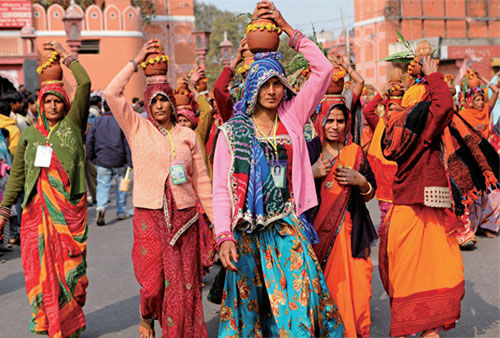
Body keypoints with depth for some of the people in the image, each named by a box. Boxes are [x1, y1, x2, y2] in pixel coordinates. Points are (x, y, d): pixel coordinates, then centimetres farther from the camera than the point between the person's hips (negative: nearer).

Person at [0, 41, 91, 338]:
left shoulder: (73, 124, 6)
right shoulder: (29, 134, 13)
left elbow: (85, 83, -3)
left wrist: (66, 56, 7)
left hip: (69, 207, -2)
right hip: (38, 207, 2)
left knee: (69, 264, 1)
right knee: (40, 265, 2)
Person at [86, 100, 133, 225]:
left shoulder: (96, 122, 4)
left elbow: (89, 141, 4)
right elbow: (127, 143, -6)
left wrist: (92, 158, 13)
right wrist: (130, 162, -4)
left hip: (102, 161, 1)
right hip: (119, 162, -1)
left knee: (103, 185, 3)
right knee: (121, 185, 13)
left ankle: (101, 207, -23)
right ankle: (121, 212, 19)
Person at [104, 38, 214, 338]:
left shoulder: (187, 135, 9)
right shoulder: (137, 128, 5)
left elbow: (202, 180, 11)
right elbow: (112, 94, -8)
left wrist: (216, 218, 9)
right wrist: (136, 61, -2)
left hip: (184, 216, 2)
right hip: (149, 215, -2)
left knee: (184, 284, 2)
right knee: (153, 281, -4)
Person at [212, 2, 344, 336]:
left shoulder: (292, 117, 6)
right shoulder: (233, 131, 0)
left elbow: (323, 69, 1)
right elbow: (221, 188, -4)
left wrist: (287, 28, 0)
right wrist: (224, 237, -16)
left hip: (287, 227, 1)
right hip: (248, 231, -1)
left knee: (299, 300, -5)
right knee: (249, 306, 6)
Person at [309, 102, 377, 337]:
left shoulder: (356, 153, 10)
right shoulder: (309, 149, 4)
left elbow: (369, 195, 14)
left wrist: (360, 181, -6)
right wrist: (312, 173, -11)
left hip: (350, 231, 1)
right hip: (316, 229, -1)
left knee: (354, 287, -5)